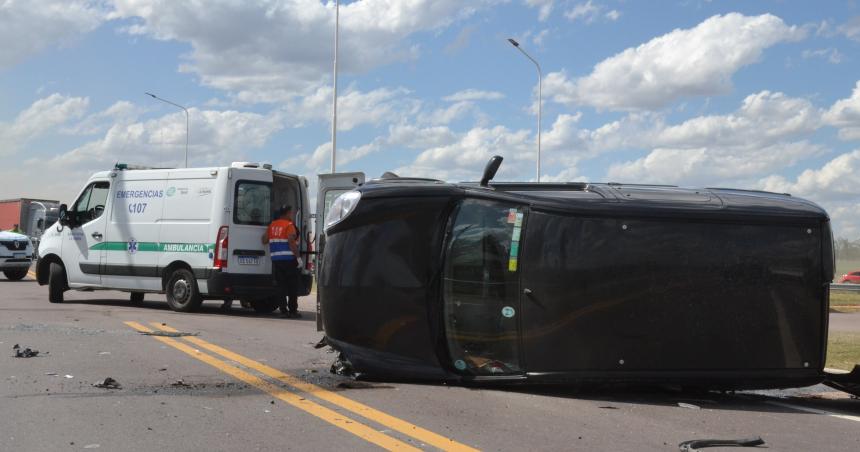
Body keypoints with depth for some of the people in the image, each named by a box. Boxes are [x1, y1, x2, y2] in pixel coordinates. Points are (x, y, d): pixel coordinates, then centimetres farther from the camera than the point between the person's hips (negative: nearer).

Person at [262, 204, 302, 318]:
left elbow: (264, 240, 13)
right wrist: (298, 257, -16)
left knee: (280, 285, 8)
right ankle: (292, 310, 1)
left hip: (276, 260, 6)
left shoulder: (272, 225, 12)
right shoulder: (289, 225, -8)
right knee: (292, 286, 1)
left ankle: (283, 310, 6)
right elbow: (291, 243, -17)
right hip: (289, 260, -6)